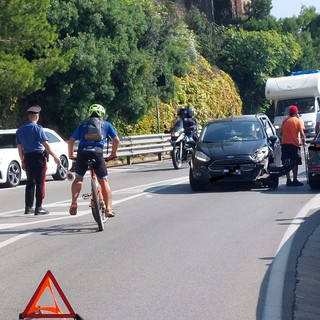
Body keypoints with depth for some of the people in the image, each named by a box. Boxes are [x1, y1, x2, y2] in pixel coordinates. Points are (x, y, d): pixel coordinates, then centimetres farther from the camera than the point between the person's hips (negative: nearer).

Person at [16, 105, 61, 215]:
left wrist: (23, 161, 19)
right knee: (40, 182, -2)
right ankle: (38, 208, -3)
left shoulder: (20, 130, 10)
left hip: (27, 157, 6)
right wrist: (55, 156, -10)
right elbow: (45, 144, -14)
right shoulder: (37, 128, -9)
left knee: (30, 182, 12)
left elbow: (19, 147, 13)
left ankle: (28, 207, 12)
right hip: (39, 156, -6)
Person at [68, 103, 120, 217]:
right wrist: (113, 154, 26)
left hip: (82, 152, 2)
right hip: (97, 152, -1)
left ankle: (74, 203, 4)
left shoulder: (83, 124, 24)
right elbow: (116, 140, 16)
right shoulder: (106, 124, 21)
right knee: (104, 181, 7)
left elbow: (71, 140, 18)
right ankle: (108, 209, 0)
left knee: (78, 179, 20)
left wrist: (71, 155, 28)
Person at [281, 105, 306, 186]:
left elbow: (282, 132, 14)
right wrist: (304, 142, 3)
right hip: (294, 144, -4)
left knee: (286, 163, 7)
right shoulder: (298, 121, -2)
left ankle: (288, 180, 6)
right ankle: (295, 180, 0)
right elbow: (301, 133, -8)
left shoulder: (285, 121, 11)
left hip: (284, 143, 4)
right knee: (295, 163, 1)